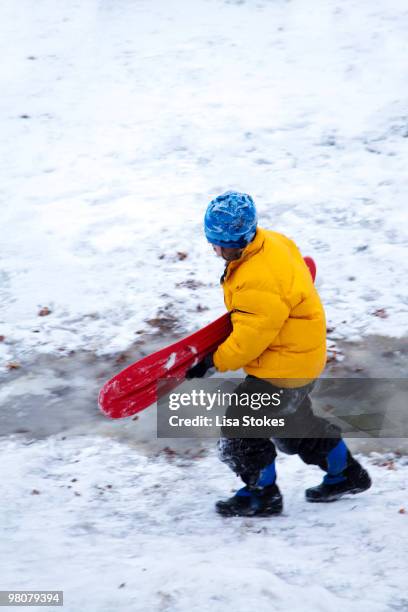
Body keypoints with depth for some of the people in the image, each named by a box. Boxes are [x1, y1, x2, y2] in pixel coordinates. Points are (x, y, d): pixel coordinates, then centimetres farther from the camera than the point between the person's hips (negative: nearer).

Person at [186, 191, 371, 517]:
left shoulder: (259, 281, -34)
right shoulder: (271, 242, -3)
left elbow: (252, 335, -27)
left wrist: (214, 361, -17)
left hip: (285, 366, -11)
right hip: (302, 355, 11)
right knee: (294, 419, 27)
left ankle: (263, 494, 15)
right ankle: (347, 474, 42)